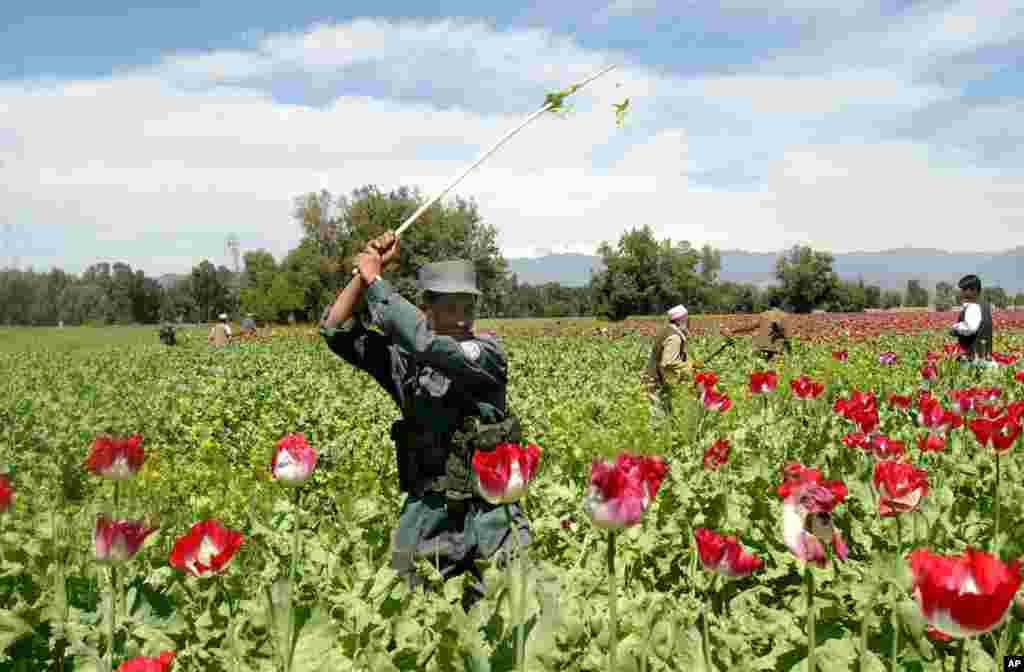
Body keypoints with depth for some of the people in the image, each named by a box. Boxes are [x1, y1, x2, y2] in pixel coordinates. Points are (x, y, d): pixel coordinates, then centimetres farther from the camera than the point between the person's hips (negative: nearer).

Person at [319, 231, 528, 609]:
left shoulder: (487, 352, -9)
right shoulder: (403, 358, 3)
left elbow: (429, 345, -25)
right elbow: (335, 329, 5)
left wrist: (376, 281, -17)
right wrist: (366, 271, -6)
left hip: (487, 502, -2)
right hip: (429, 503, 3)